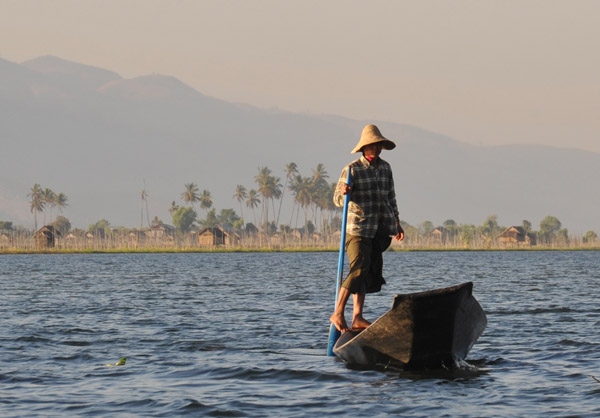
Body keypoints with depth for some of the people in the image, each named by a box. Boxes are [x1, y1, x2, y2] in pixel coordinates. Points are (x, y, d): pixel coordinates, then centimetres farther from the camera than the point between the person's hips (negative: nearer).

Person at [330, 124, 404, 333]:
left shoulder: (385, 168, 13)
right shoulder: (352, 169, -6)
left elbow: (390, 197, 24)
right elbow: (338, 200, -8)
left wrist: (396, 222, 24)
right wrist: (344, 192, -30)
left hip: (379, 230, 6)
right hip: (358, 229, -6)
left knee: (370, 272, 4)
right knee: (359, 269, -16)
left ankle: (357, 317, 7)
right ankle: (338, 313, -12)